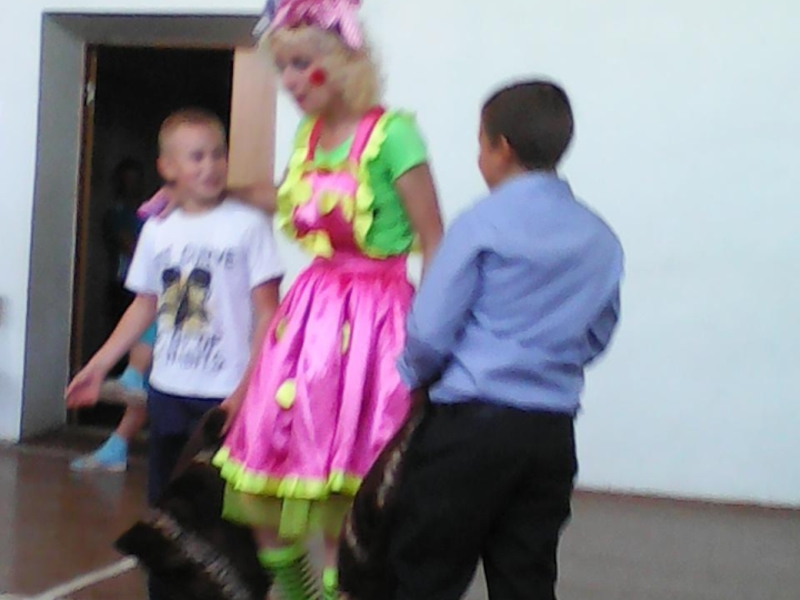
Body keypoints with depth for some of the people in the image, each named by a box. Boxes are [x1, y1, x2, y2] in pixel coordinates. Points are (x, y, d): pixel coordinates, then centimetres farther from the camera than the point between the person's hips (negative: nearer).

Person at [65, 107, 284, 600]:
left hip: (227, 394, -5)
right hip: (168, 392, 5)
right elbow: (145, 306, 15)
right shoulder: (157, 231, 6)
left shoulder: (247, 225, -8)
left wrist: (249, 385, -16)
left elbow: (267, 311, -9)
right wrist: (98, 366, 11)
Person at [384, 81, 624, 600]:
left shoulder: (483, 224, -9)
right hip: (552, 434, 5)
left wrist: (412, 376, 13)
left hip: (472, 424, -5)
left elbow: (429, 331, -7)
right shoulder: (602, 239, 6)